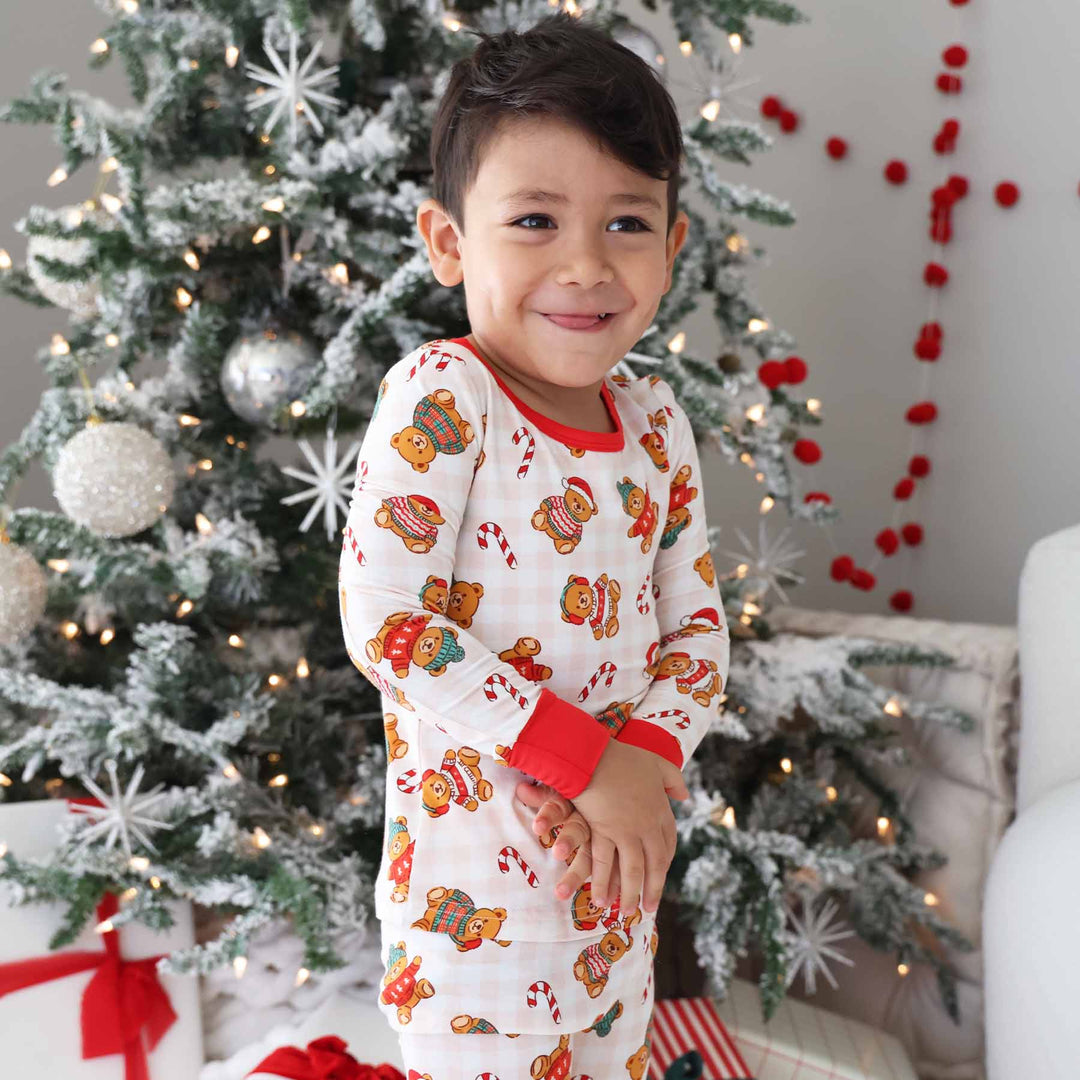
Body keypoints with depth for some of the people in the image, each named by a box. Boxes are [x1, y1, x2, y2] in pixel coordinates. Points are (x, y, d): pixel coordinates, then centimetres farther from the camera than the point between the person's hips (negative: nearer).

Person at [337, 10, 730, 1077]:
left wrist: (647, 759, -14)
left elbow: (697, 621, 5)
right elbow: (382, 620, -22)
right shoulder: (439, 394, -17)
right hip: (475, 880, -6)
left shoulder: (655, 421, 1)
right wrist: (584, 758, -19)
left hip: (617, 860, 6)